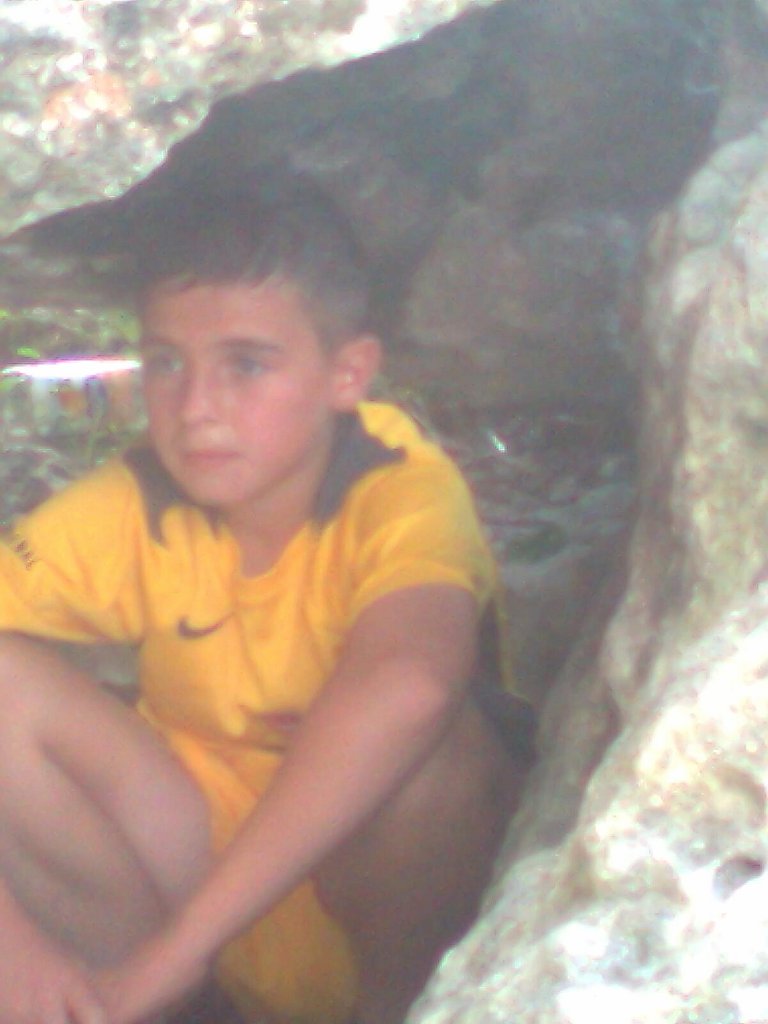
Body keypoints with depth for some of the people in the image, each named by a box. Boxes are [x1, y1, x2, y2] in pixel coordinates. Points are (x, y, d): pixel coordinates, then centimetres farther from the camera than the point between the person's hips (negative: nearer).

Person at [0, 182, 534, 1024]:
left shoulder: (403, 490, -23)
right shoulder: (129, 512, -12)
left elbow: (407, 685, -45)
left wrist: (174, 951, -45)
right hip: (201, 854, 2)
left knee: (415, 741, -34)